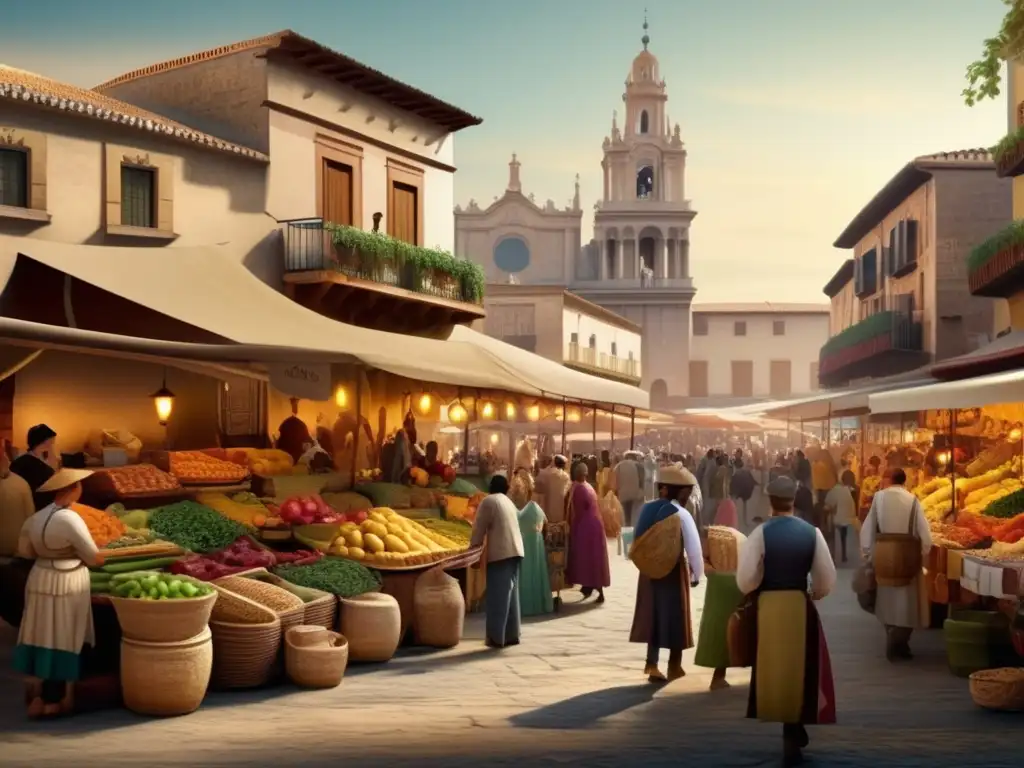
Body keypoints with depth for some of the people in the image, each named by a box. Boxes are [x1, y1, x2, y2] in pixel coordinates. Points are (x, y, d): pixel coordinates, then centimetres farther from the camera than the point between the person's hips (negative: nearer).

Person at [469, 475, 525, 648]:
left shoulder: (488, 501, -4)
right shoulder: (508, 501, 19)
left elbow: (479, 527, -3)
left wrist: (473, 545, 9)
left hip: (500, 553, -7)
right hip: (515, 551, 7)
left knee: (498, 596, -5)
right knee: (511, 594, 12)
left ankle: (496, 637, -5)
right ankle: (512, 635, 14)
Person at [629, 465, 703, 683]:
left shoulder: (647, 509, 2)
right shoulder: (681, 514, -14)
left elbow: (638, 542, 8)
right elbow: (694, 548, -16)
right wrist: (697, 574, -4)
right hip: (674, 569, -5)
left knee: (654, 616, 14)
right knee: (674, 617, 8)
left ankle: (652, 666, 15)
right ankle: (675, 668, 15)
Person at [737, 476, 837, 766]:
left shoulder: (760, 533, -10)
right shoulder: (811, 532, -3)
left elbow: (745, 579, -15)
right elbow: (828, 579, -3)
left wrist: (755, 590, 7)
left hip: (766, 607, -1)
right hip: (800, 607, 1)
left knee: (768, 672, 10)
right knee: (799, 671, 14)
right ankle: (793, 736, 18)